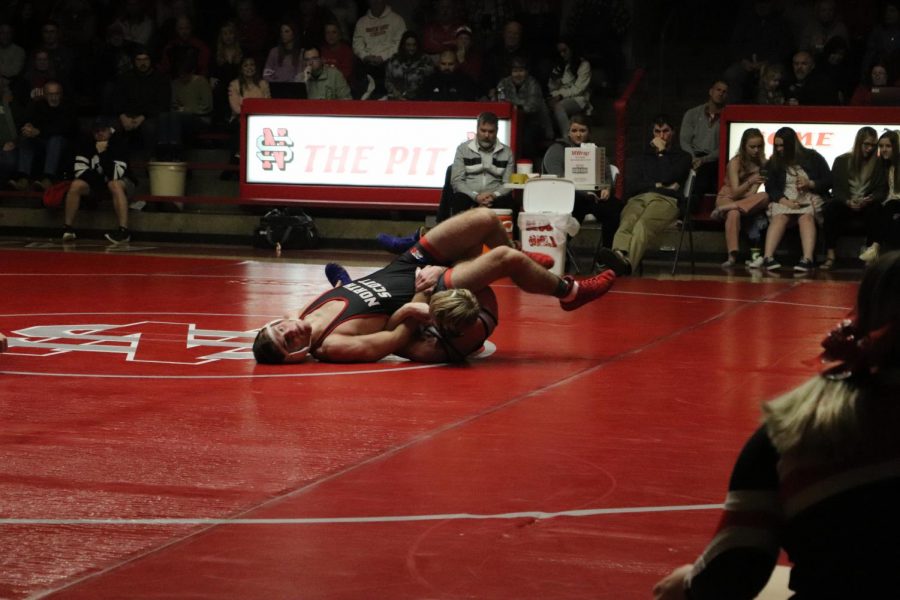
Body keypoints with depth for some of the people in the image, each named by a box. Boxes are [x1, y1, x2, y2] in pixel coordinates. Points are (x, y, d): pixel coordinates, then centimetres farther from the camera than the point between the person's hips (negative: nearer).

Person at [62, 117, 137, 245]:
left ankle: (123, 230, -44)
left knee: (115, 185, -38)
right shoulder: (88, 145, -7)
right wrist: (97, 174, -16)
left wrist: (103, 153, -34)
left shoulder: (118, 144, -22)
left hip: (122, 181, -5)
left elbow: (115, 175, -31)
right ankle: (68, 229, -17)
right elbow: (80, 170, -7)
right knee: (76, 185, -21)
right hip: (96, 182, 5)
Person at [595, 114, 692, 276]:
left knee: (643, 224, -40)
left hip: (666, 200, -3)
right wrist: (657, 185, 5)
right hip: (638, 198, 3)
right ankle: (619, 254, -69)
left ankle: (626, 262, -68)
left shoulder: (682, 157, 28)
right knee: (627, 222, -37)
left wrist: (661, 152, 19)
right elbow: (631, 187, 18)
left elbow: (669, 177, 6)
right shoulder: (640, 159, 36)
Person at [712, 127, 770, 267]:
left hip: (748, 199, 3)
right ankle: (732, 255, -47)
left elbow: (753, 192, -3)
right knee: (734, 214, -41)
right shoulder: (735, 162, -11)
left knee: (765, 197, -32)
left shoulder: (762, 162, 0)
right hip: (728, 197, -3)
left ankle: (724, 209, -33)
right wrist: (750, 182, -36)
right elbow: (735, 192, -18)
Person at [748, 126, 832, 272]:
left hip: (810, 198, -1)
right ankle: (767, 257, -52)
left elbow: (829, 182, 8)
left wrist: (810, 184, -10)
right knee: (779, 217, -33)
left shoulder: (812, 158, 9)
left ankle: (808, 259, -56)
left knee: (806, 216, -36)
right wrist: (785, 201, -14)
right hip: (784, 199, 1)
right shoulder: (773, 163, 13)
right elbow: (771, 188, 4)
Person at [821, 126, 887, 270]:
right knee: (830, 208, -33)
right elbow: (836, 188, 2)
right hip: (845, 204, 0)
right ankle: (830, 254, -36)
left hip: (867, 205, 0)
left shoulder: (879, 163, 8)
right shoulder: (841, 161, 6)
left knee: (875, 207, -35)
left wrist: (869, 200, -19)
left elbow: (882, 190, 4)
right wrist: (848, 201, -18)